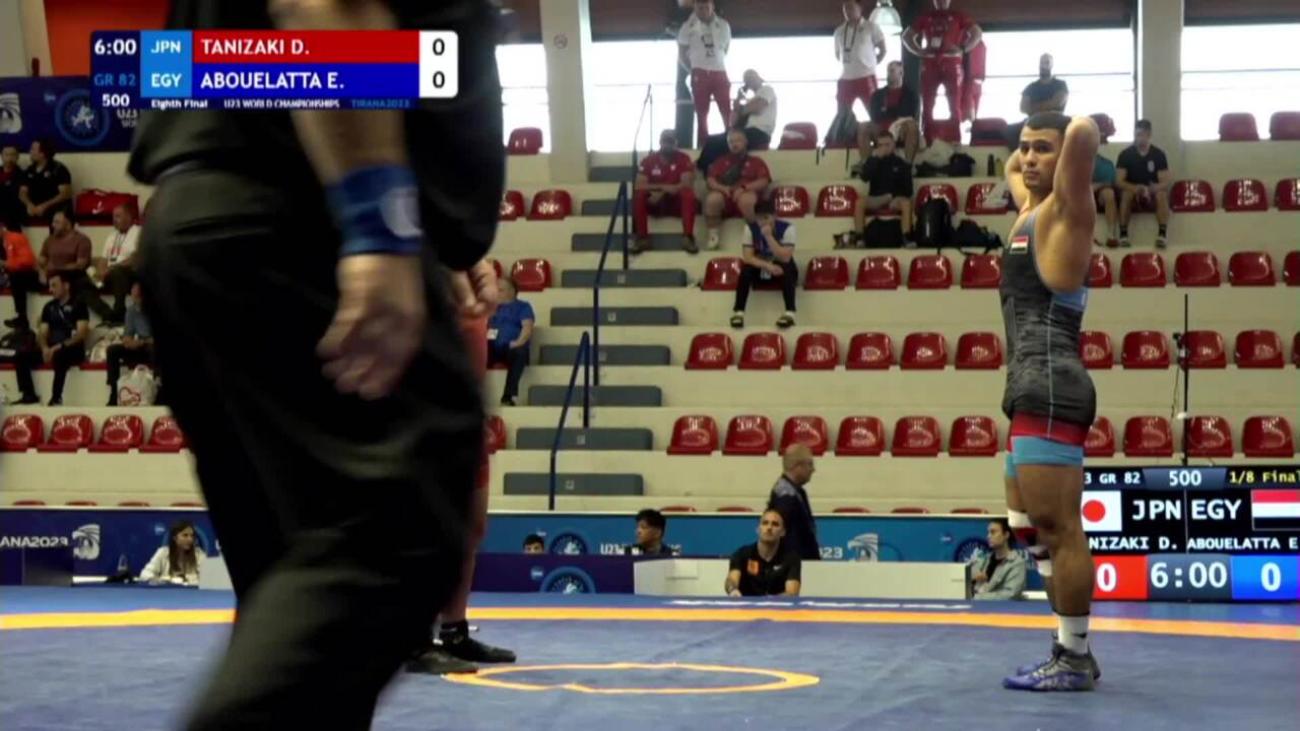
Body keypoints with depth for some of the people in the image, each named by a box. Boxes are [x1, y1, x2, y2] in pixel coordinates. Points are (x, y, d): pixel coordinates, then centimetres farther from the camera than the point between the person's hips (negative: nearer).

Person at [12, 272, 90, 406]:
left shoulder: (78, 306, -3)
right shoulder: (49, 307, 15)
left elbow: (81, 333, -12)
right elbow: (42, 333, 13)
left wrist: (59, 347, -21)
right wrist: (45, 348, -10)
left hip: (72, 350, -6)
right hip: (51, 350, 6)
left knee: (59, 356, -40)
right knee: (20, 357, -14)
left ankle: (56, 398, -39)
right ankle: (30, 395, -15)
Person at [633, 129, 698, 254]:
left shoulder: (684, 159, -2)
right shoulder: (649, 160, 3)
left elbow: (687, 185, -15)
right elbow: (639, 185, -8)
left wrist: (662, 192, -25)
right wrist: (662, 187, -21)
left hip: (676, 202, -1)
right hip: (654, 202, 1)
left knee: (689, 193, -33)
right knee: (638, 195, -28)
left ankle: (687, 238, -36)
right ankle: (642, 238, -28)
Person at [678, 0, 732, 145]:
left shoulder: (723, 25, 8)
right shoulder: (689, 26, 1)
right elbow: (682, 54, 8)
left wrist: (716, 64, 12)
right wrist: (693, 69, 4)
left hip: (720, 74, 2)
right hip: (700, 75, -1)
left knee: (728, 112, -6)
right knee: (702, 114, 0)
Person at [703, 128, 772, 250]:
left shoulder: (756, 162, 19)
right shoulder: (721, 161, 25)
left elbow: (763, 182, 3)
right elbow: (710, 181, 13)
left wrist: (744, 188, -14)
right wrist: (722, 187, -11)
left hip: (747, 193, -2)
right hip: (724, 195, 2)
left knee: (745, 199, -41)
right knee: (712, 199, -35)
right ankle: (713, 235, -25)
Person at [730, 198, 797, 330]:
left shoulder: (787, 228, -19)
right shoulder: (750, 228, -12)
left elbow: (785, 258, -29)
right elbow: (747, 257, -19)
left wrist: (769, 236, -35)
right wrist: (768, 266, -34)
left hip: (781, 270, -2)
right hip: (760, 268, 2)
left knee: (788, 268, -35)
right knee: (746, 268, -29)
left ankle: (790, 312, -41)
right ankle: (738, 312, -30)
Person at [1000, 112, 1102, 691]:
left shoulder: (1063, 209, -5)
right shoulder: (1030, 208, 20)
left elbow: (1085, 132, -23)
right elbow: (1011, 169, 44)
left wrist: (1074, 136, -3)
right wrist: (1027, 150, 28)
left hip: (1049, 388, -10)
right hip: (1033, 391, 10)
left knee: (1059, 529, -9)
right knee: (1031, 528, 16)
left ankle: (1074, 661, -4)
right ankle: (1073, 650, 22)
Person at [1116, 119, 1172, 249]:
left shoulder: (1159, 154, -4)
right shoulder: (1126, 154, -6)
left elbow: (1166, 181, -10)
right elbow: (1119, 181, -12)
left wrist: (1155, 187, -34)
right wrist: (1135, 188, -31)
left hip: (1152, 192, 0)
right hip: (1132, 190, 0)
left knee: (1162, 194, -32)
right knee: (1126, 194, -34)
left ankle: (1163, 233, -35)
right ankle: (1123, 233, -32)